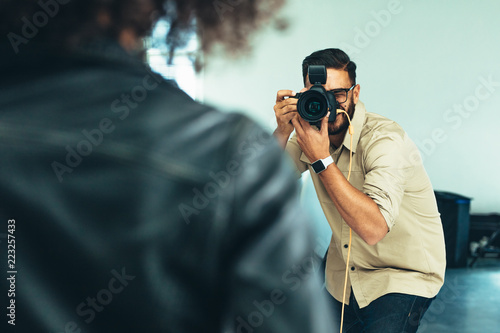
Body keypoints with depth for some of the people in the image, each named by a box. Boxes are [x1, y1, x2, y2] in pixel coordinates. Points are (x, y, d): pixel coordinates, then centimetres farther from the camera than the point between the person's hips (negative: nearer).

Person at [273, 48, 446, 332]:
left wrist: (322, 160, -34)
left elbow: (373, 228, -37)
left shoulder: (385, 140, -25)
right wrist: (283, 131, -22)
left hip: (405, 276, -6)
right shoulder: (313, 130, -3)